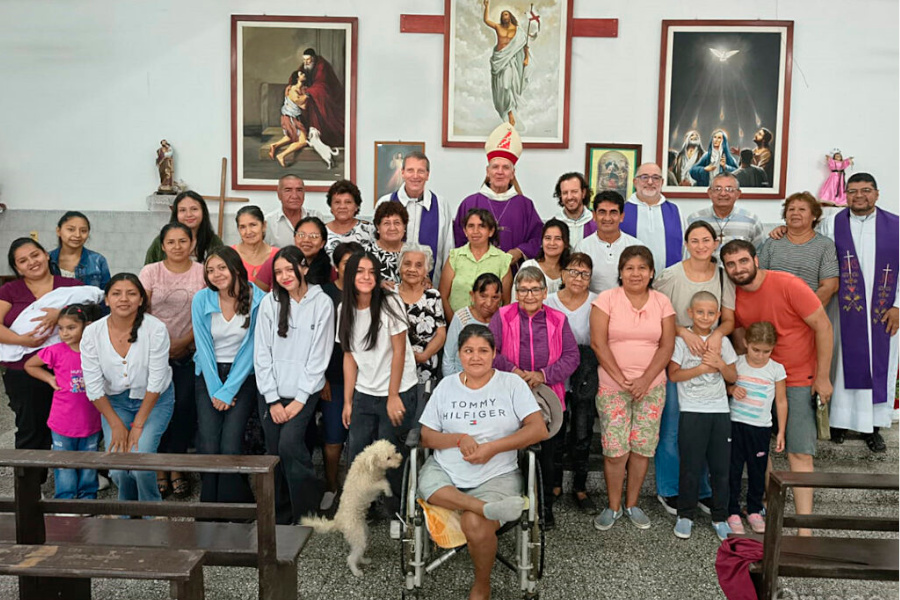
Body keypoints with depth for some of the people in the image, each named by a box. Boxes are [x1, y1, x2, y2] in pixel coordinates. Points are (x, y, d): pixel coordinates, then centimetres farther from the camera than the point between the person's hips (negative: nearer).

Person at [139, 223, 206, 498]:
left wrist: (184, 342, -10)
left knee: (185, 408, -4)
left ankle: (176, 468, 11)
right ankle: (159, 469, 10)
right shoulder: (150, 271, 6)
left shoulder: (203, 272, 4)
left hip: (189, 353, 0)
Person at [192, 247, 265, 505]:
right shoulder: (201, 300, -2)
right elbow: (203, 347, 0)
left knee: (230, 445, -15)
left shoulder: (258, 299, -8)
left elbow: (250, 350, -6)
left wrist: (228, 391, -9)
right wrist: (214, 390, -6)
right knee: (207, 445, -11)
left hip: (244, 376, -2)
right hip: (209, 375, 2)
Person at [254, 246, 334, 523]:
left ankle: (308, 509, 0)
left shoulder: (322, 303, -3)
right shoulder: (269, 302, 3)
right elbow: (262, 353, 2)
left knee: (289, 443, -18)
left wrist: (299, 400, -7)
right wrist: (273, 400, -4)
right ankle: (281, 515, 19)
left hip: (304, 391, -2)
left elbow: (319, 357, -4)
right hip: (271, 393, 3)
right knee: (274, 451, 1)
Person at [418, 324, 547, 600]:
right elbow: (426, 436, 7)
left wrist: (492, 447, -14)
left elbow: (539, 429, -6)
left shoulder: (511, 383, 3)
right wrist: (460, 439, -12)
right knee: (427, 484, -29)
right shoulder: (446, 386, 11)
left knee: (475, 525, -27)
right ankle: (490, 508, -37)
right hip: (445, 470, 3)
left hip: (496, 474, -3)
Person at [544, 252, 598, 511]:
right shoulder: (549, 302, 0)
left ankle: (580, 487, 22)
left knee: (582, 434, 5)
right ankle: (555, 483, 27)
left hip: (585, 380, 0)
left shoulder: (597, 303, -2)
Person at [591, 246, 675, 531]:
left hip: (651, 387, 2)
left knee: (643, 447, 5)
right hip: (612, 387, -2)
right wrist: (621, 379, -14)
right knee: (615, 449, -4)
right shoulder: (607, 299, -2)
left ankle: (632, 504, 23)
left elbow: (667, 345, 0)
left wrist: (645, 380, -11)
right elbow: (598, 342, -8)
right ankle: (613, 506, 16)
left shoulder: (662, 302, 5)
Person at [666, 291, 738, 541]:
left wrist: (720, 364, -9)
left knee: (721, 466, 6)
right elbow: (673, 374, -8)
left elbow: (733, 377, 10)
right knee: (690, 466, 1)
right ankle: (686, 515, 15)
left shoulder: (722, 341, 8)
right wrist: (701, 368, -15)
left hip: (720, 410, 3)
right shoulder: (682, 339, -2)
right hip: (691, 411, -3)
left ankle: (720, 516, 19)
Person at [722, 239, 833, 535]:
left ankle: (804, 530, -2)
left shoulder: (788, 285, -19)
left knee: (800, 454, -7)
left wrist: (823, 377, -12)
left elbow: (823, 326, -14)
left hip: (799, 378, -5)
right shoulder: (733, 297, -3)